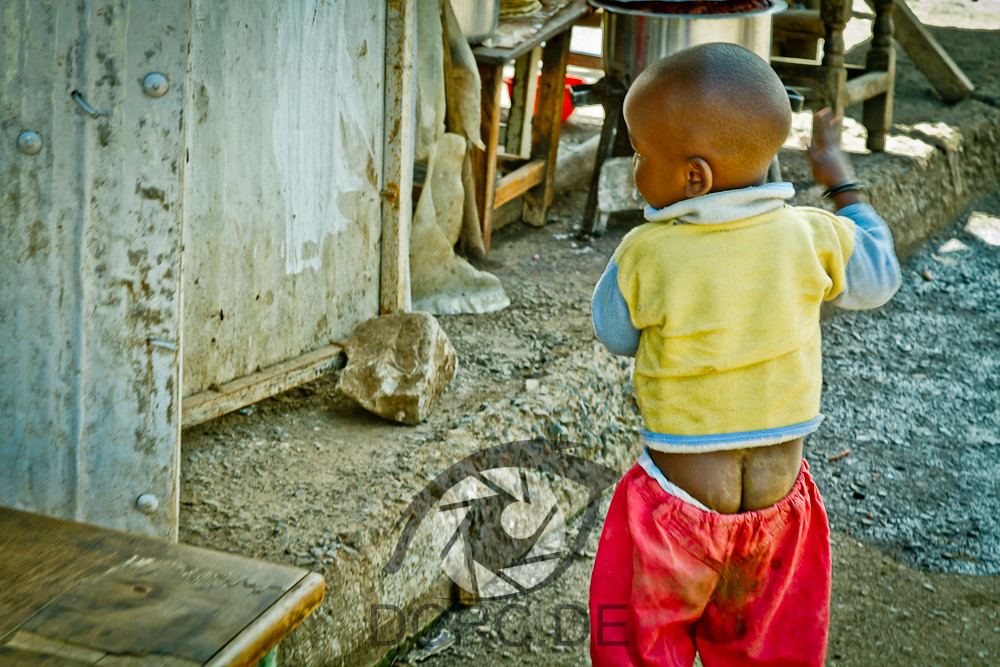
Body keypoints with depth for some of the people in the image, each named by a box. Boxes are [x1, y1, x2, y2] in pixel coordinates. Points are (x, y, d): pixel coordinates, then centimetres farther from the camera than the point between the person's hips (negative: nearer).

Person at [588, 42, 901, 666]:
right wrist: (842, 180, 19)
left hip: (678, 499, -3)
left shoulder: (648, 254, -19)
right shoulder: (807, 237, -12)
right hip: (780, 497, 3)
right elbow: (877, 280, 8)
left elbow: (615, 334, 0)